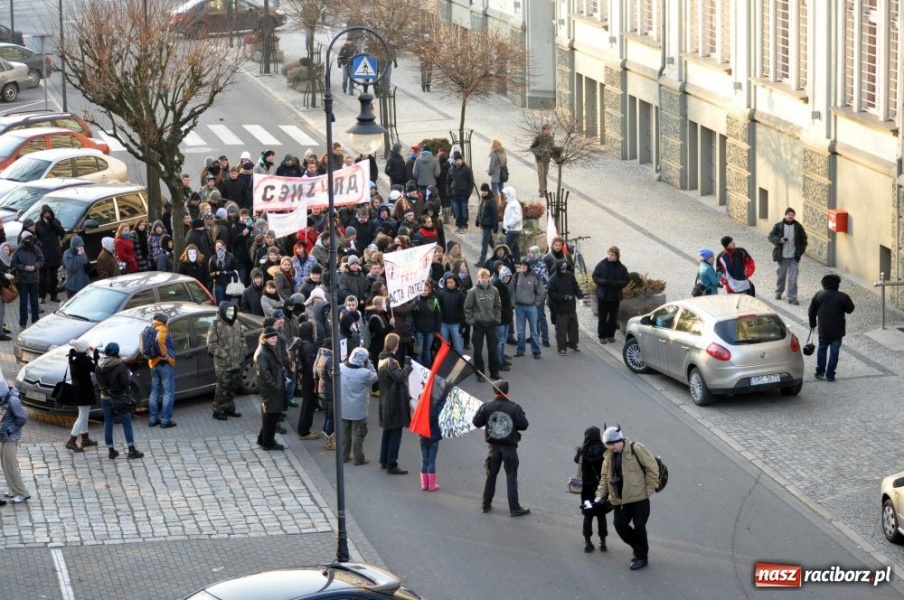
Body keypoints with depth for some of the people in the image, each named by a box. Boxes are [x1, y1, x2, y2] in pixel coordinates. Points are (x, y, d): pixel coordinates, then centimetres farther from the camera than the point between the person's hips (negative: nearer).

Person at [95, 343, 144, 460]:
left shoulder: (99, 367, -4)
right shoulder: (120, 366, -19)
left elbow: (98, 379, 8)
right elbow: (126, 382, -18)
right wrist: (129, 374, 0)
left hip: (105, 398, 4)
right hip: (119, 397, -4)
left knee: (108, 423, 11)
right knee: (126, 423, 3)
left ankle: (111, 450, 13)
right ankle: (132, 450, 3)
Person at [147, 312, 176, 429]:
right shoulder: (163, 330, -11)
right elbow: (160, 339, -27)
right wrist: (164, 354, -17)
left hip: (153, 365, 8)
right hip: (165, 364, -8)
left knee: (154, 392, 16)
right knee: (168, 393, -2)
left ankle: (152, 419, 19)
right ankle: (165, 420, -3)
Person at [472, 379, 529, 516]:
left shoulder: (487, 407, -8)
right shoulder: (514, 408, -14)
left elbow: (476, 422, 0)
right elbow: (524, 425, -9)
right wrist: (521, 415, 10)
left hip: (494, 447, 2)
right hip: (509, 447, -2)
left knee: (491, 475, 16)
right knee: (511, 477, 3)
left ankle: (486, 504, 23)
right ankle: (514, 508, 4)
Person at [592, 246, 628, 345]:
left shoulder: (621, 268, -2)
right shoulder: (601, 265, -5)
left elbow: (625, 281, -2)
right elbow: (595, 277, -4)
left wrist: (615, 283, -19)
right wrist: (604, 282, -21)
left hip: (615, 296, 1)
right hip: (603, 295, -1)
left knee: (613, 317, 10)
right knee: (602, 317, 4)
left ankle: (610, 335, 22)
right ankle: (602, 336, 12)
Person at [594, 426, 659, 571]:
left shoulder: (636, 449, -12)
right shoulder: (609, 456, 8)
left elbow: (652, 468, -11)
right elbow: (604, 477, 15)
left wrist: (650, 488, -11)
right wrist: (601, 495, 4)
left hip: (639, 498, -6)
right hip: (620, 499, 6)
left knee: (639, 528, -1)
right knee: (620, 525, 4)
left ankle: (641, 557, 14)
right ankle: (638, 548, 25)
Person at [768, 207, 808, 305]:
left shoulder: (798, 227, 0)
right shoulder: (778, 226, -3)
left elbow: (803, 240, 8)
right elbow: (771, 236, 1)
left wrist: (800, 251, -1)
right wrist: (779, 240, -19)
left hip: (794, 257, 0)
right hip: (782, 256, 0)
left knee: (793, 278, -6)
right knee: (781, 275, 15)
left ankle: (792, 298, -4)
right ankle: (779, 292, 37)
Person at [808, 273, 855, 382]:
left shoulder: (819, 295, -1)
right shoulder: (842, 297, -10)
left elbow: (811, 311, 6)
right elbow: (850, 309, 0)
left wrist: (812, 323, 20)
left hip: (823, 329, 2)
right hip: (837, 330, -2)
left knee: (822, 349, 18)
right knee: (834, 351, 5)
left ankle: (820, 372, 17)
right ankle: (830, 375, 4)